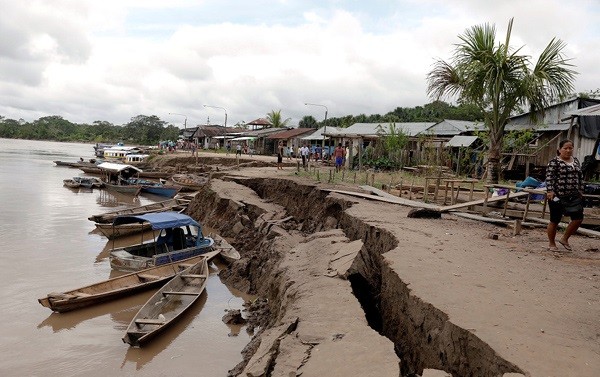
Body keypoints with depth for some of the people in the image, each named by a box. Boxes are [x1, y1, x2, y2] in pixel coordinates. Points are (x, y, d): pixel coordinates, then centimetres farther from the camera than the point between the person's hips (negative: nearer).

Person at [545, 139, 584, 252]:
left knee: (578, 219, 1)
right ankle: (551, 244, 19)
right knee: (555, 221, 4)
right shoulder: (554, 162, -7)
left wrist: (581, 190, 14)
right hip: (558, 196, -6)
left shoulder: (576, 161, 13)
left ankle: (564, 239, 20)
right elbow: (549, 177, -14)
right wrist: (550, 191, -24)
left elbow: (580, 177, 20)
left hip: (574, 196, 6)